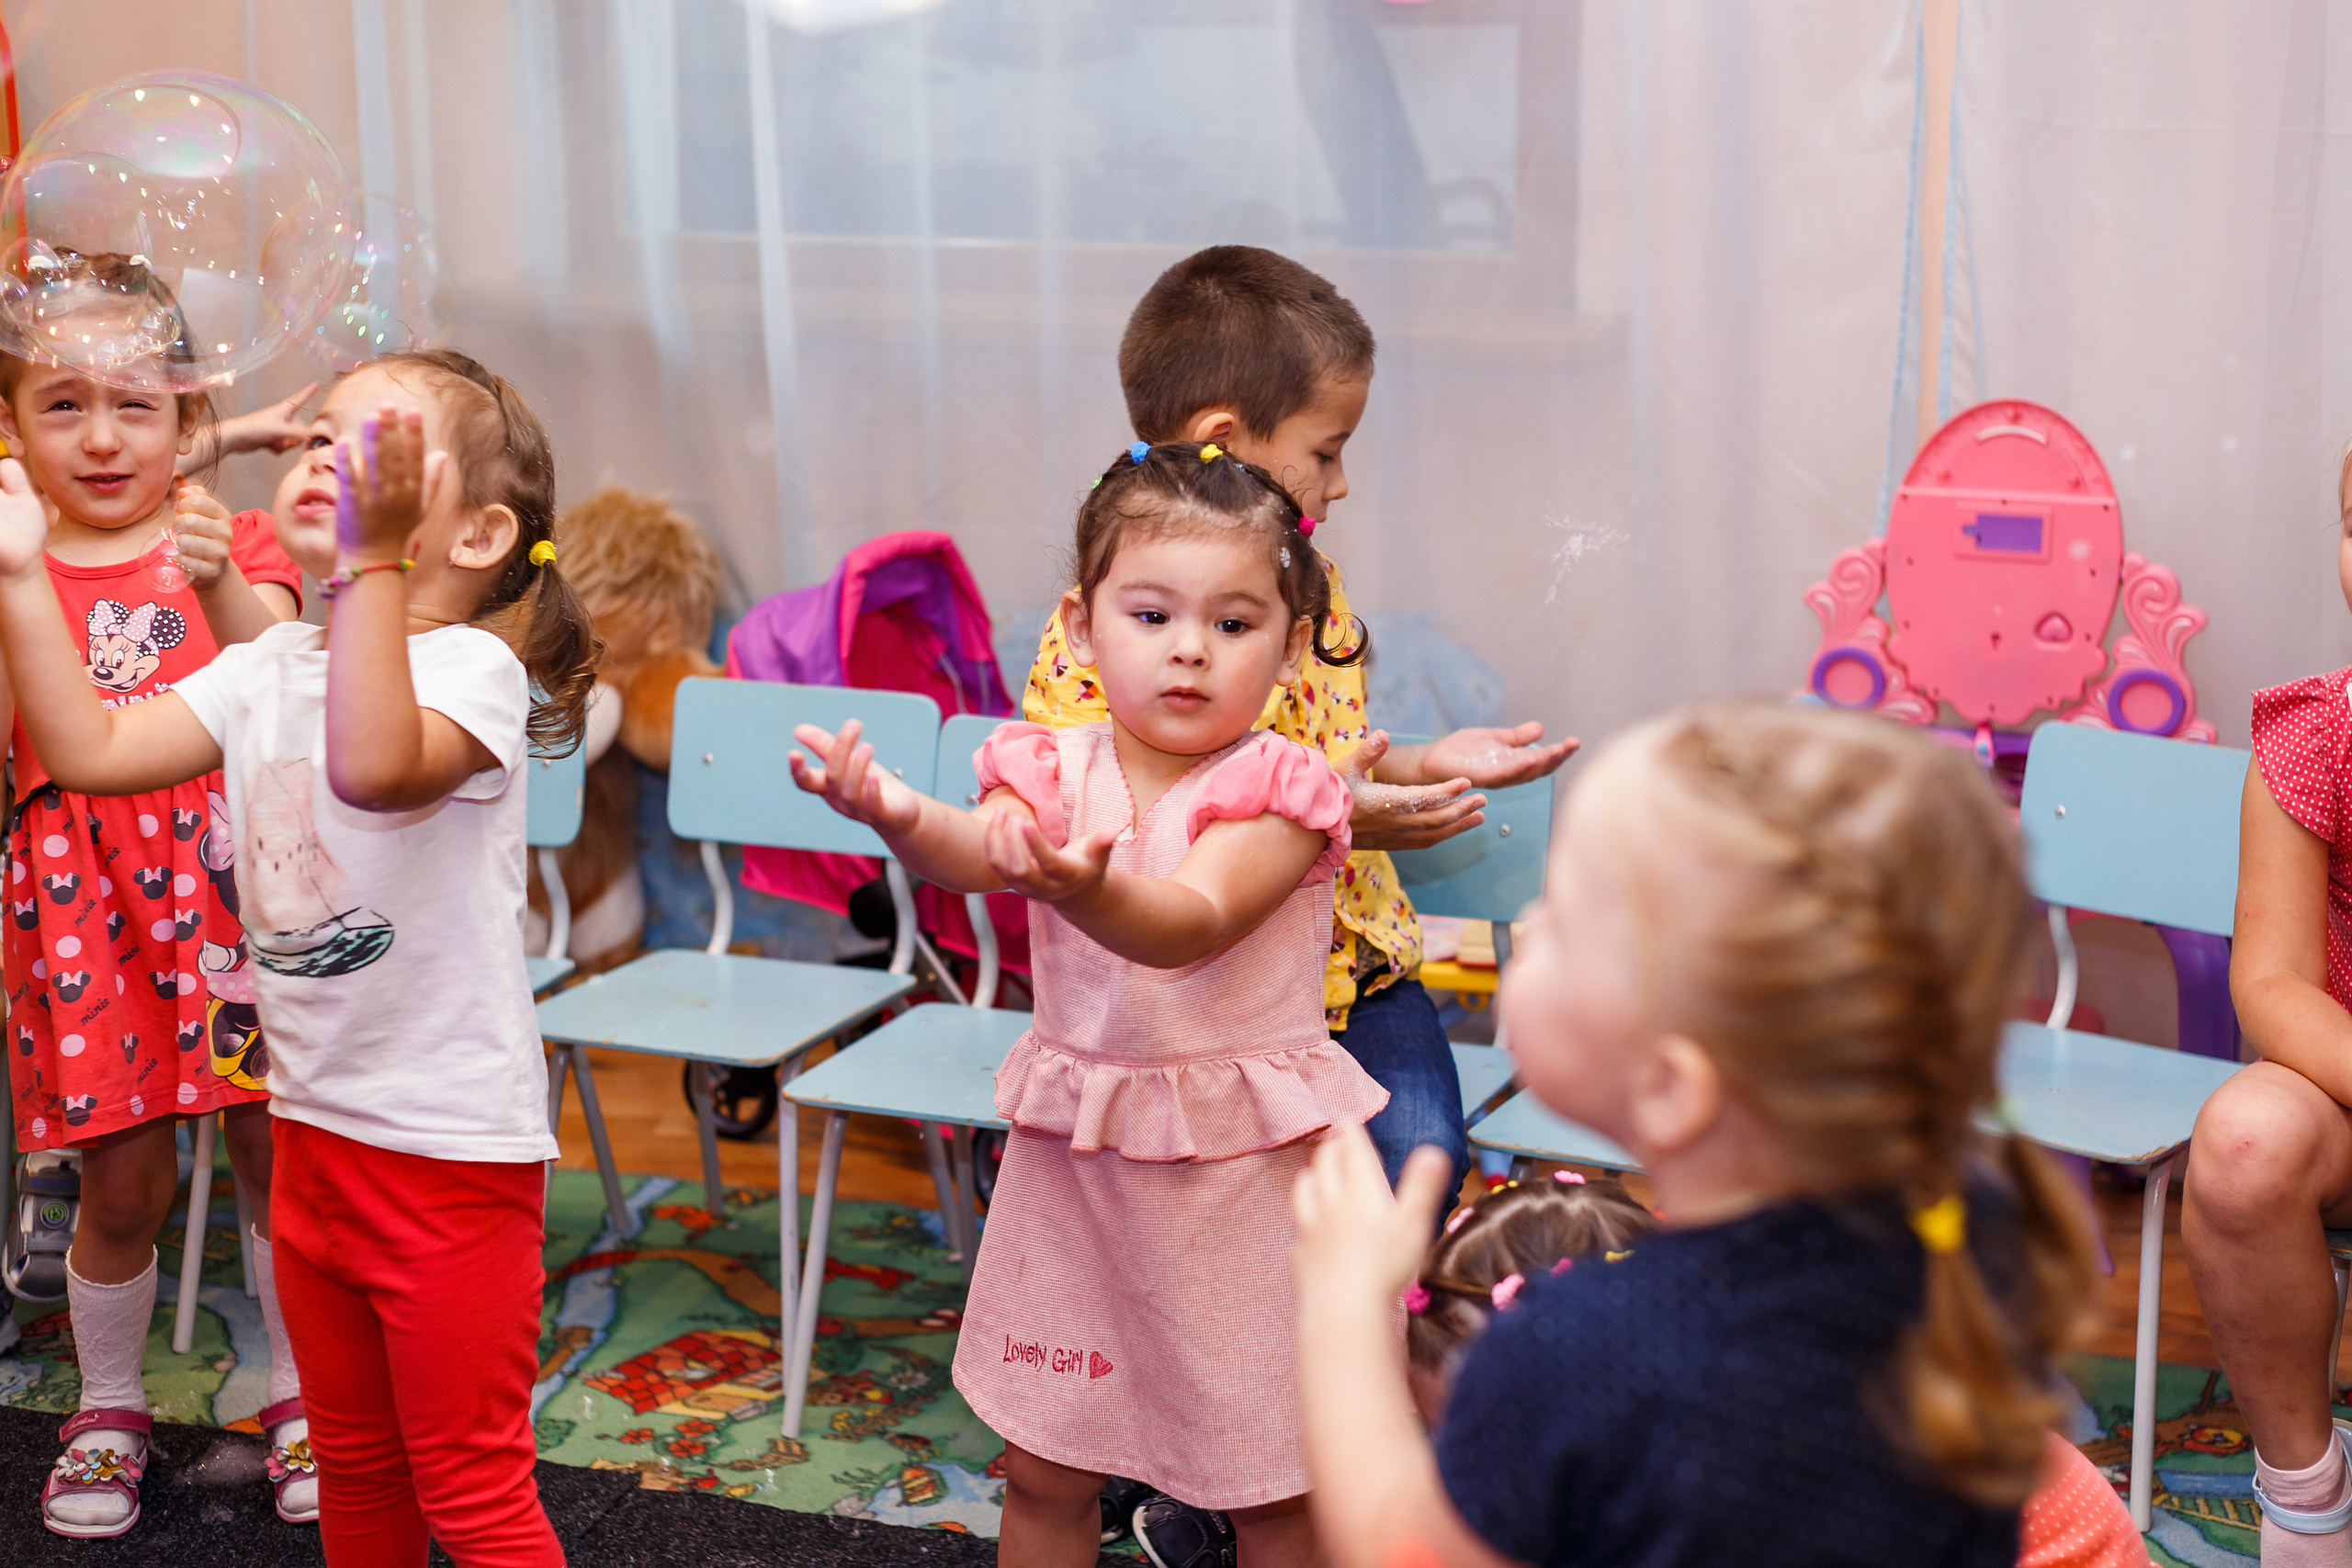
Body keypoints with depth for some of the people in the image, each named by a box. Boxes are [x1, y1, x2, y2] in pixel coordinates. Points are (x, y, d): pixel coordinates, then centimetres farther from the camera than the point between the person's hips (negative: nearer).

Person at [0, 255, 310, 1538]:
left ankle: (299, 1393, 24)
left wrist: (222, 589, -30)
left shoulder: (229, 544, 4)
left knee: (277, 1153, 5)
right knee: (125, 1181, 4)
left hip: (232, 876, 0)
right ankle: (108, 1408, 26)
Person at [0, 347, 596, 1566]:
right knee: (354, 1466, 24)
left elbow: (376, 767, -39)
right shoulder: (266, 668, 5)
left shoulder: (471, 666, -18)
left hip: (452, 1146, -7)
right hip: (313, 1130, 8)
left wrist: (371, 560, -43)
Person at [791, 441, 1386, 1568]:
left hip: (1249, 1167, -3)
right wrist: (904, 820, -47)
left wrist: (1084, 890, -51)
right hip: (1075, 1153, 3)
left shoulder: (1276, 792, -12)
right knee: (1043, 1469, 14)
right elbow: (976, 854, -23)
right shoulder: (1056, 772, -2)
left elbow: (1190, 924, -29)